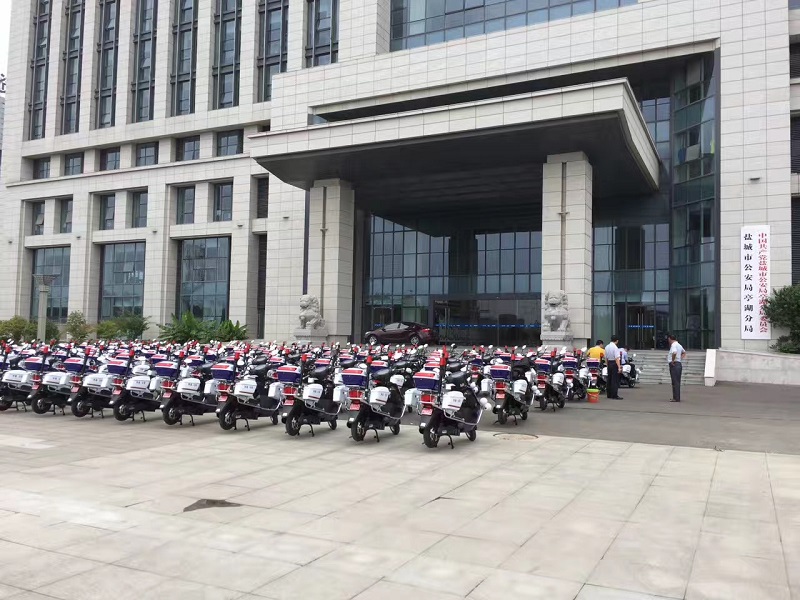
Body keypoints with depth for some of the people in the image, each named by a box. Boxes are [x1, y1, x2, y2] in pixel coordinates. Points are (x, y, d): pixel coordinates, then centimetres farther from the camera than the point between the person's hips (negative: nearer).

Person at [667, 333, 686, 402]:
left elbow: (674, 353, -33)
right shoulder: (679, 345, 17)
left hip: (674, 365, -10)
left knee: (675, 382, -7)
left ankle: (676, 398, -6)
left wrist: (673, 360, -20)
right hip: (679, 364, 10)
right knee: (677, 382, 14)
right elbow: (684, 352, 35)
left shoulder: (673, 345, -13)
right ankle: (676, 397, 19)